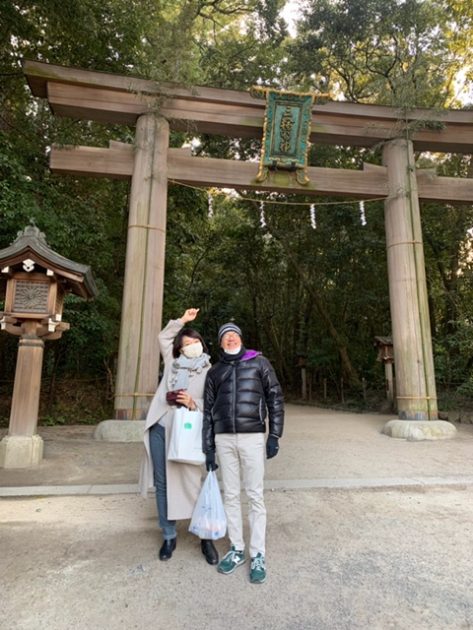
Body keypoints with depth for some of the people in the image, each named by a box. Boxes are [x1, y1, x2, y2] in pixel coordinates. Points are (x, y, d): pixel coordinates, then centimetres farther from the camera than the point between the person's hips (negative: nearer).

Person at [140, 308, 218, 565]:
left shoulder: (210, 373, 0)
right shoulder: (172, 362, 10)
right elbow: (163, 337, 23)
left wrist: (192, 404, -20)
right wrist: (182, 320, 15)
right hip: (159, 428, 4)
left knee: (191, 485, -2)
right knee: (163, 484, 10)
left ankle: (206, 538, 15)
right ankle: (169, 537, 24)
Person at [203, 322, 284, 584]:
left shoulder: (259, 363, 2)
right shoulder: (214, 371, 10)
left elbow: (275, 398, 1)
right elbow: (208, 411, 11)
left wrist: (274, 436, -5)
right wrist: (208, 449, 7)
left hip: (252, 437, -3)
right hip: (224, 439, 3)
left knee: (255, 496, 2)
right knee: (230, 495, 11)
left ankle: (257, 556, 15)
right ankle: (236, 549, 25)